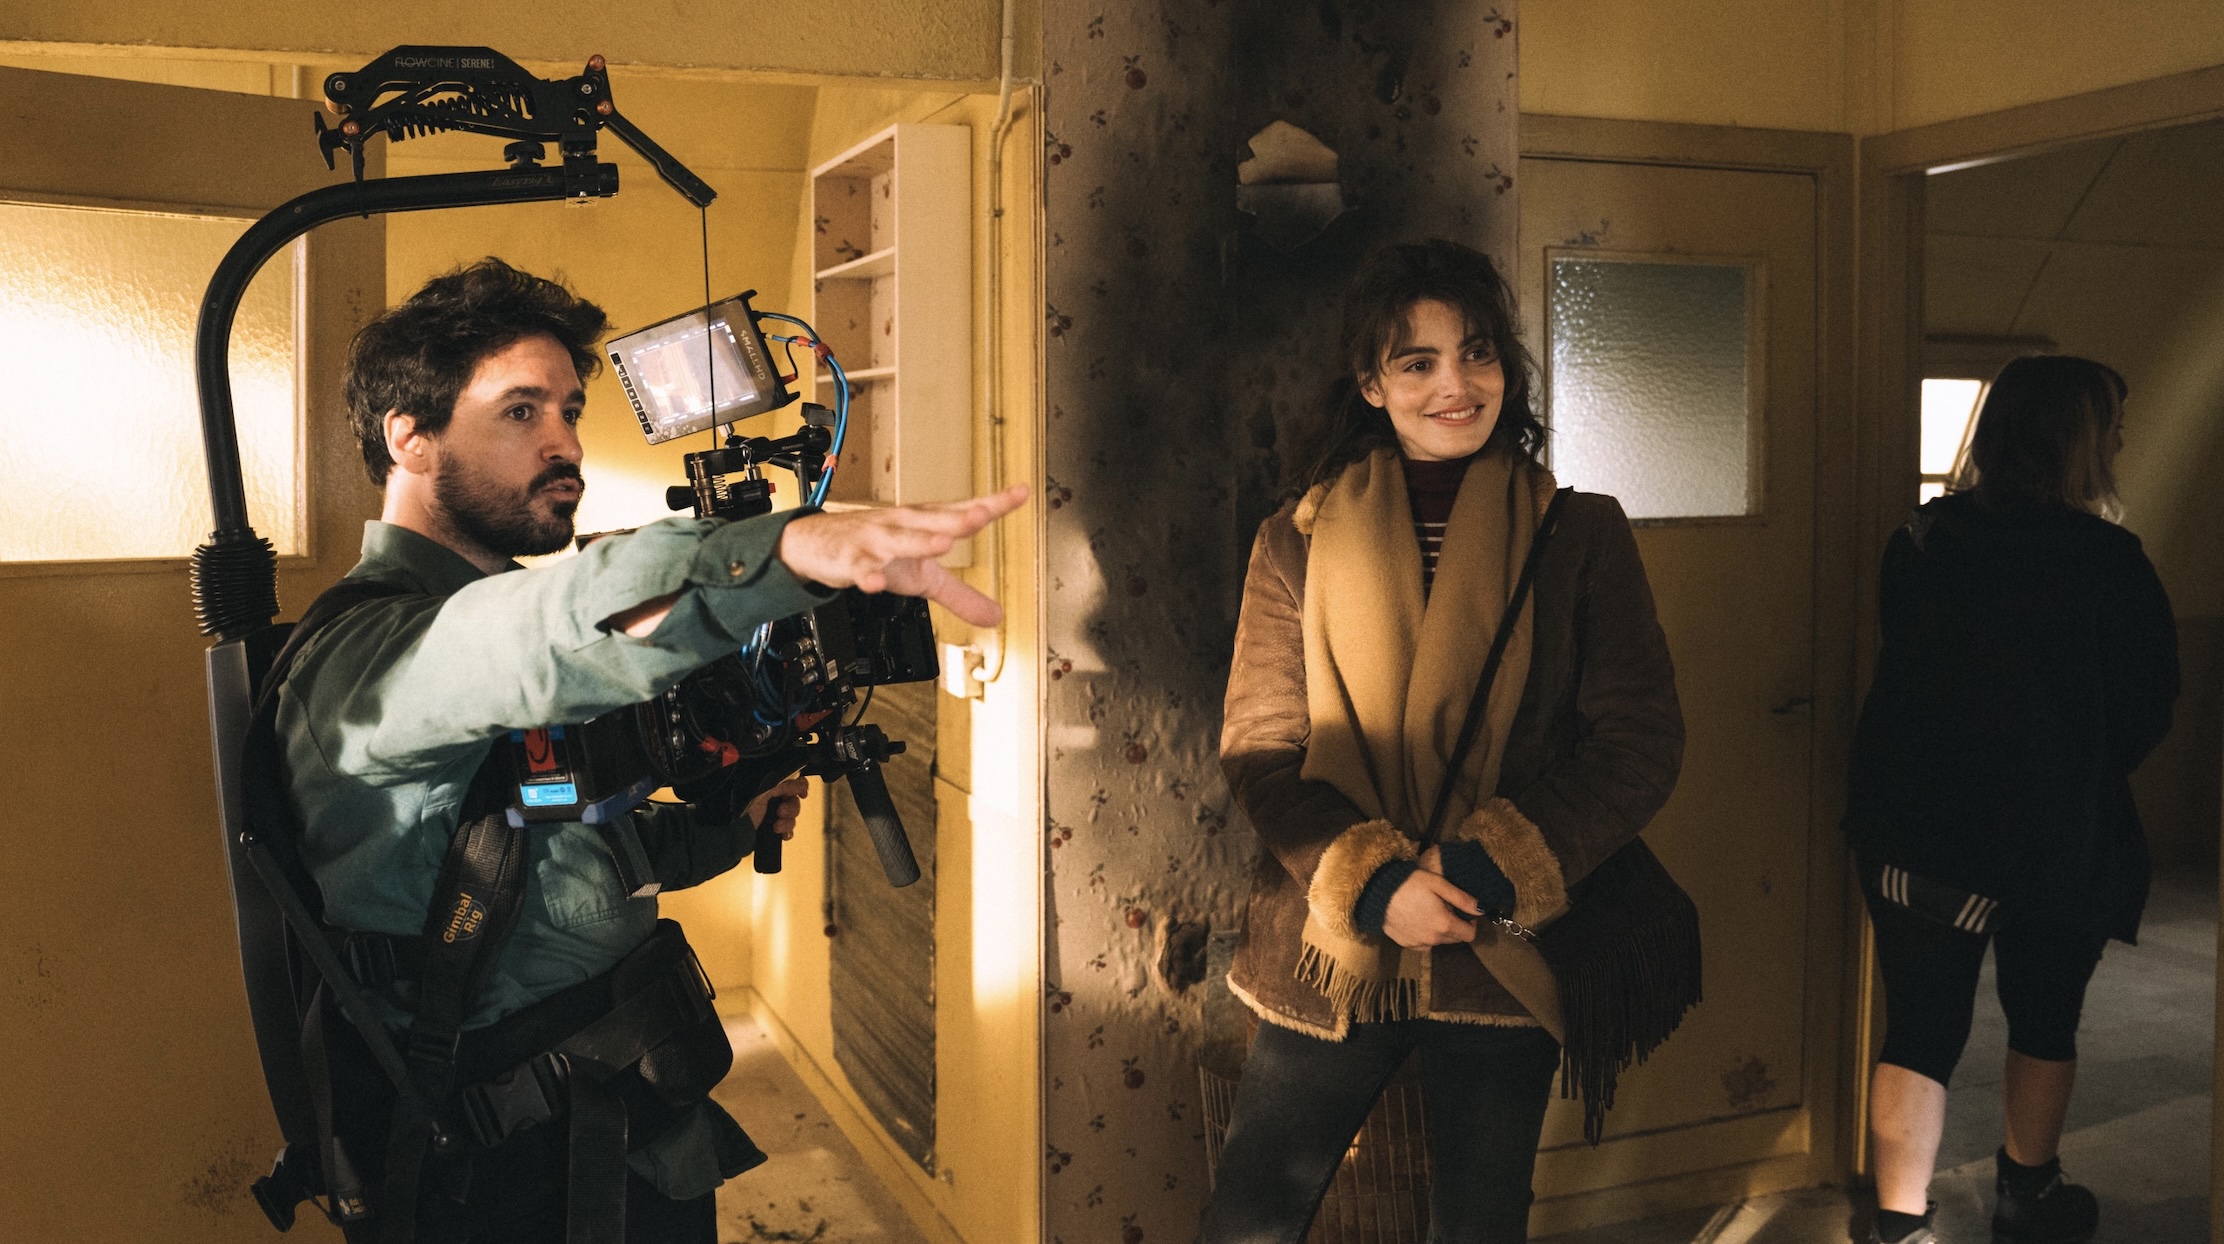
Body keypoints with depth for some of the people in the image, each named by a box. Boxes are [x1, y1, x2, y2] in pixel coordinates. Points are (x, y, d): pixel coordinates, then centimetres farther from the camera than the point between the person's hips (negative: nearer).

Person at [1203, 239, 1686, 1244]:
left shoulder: (1579, 531, 1)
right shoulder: (1298, 542, 3)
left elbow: (1640, 740, -3)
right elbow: (1259, 749, 0)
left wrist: (1498, 869, -15)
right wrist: (1372, 881, -15)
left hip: (1505, 952, 0)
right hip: (1331, 948, 1)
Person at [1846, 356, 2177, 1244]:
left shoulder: (1918, 543, -4)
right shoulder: (2107, 563, -15)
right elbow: (2148, 712, -4)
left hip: (1911, 828, 2)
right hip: (2058, 838, -2)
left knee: (1919, 1028, 7)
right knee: (2044, 1021, 20)